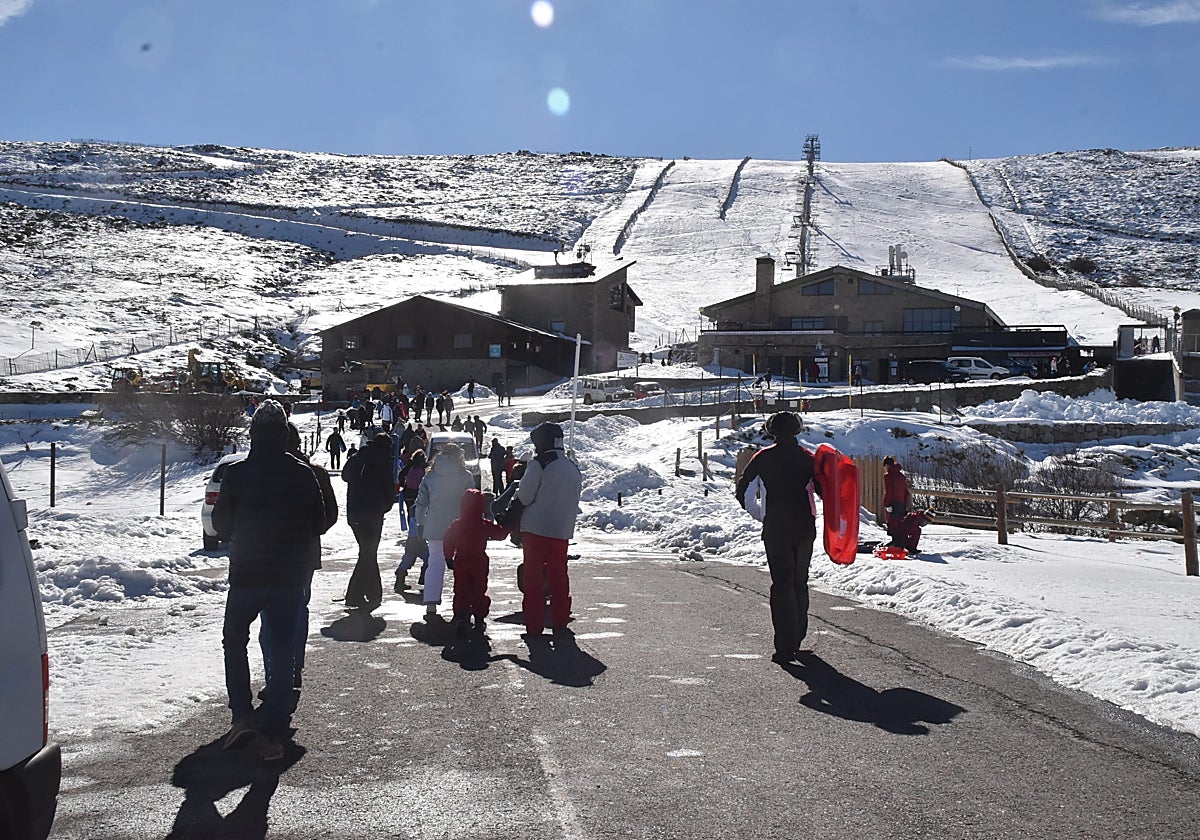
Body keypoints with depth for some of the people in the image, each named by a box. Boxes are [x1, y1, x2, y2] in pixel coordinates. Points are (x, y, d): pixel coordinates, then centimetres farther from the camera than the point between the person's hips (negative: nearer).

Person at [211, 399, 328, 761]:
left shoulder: (237, 473, -10)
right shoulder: (303, 474, -5)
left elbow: (221, 522, -2)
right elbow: (319, 523, 1)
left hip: (246, 575, -1)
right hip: (290, 578, 1)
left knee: (234, 640, 19)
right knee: (282, 651, 7)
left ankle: (242, 715, 8)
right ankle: (273, 734, 7)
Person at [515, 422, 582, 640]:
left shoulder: (539, 464, -11)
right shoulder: (573, 468, 9)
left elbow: (524, 497, -10)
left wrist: (516, 492, 11)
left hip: (536, 528, -5)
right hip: (562, 530, 5)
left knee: (533, 577, 3)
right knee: (559, 576, 13)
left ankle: (534, 626, 3)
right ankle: (560, 624, 14)